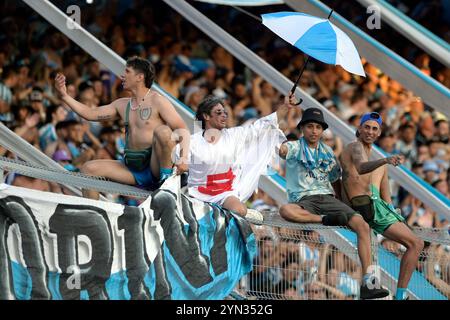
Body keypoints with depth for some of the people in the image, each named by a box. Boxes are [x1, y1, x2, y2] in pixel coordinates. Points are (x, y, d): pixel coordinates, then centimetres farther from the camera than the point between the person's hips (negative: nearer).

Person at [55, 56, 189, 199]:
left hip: (155, 166, -6)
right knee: (88, 168, -4)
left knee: (162, 131, -32)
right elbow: (90, 114, 15)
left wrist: (183, 159, -23)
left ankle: (168, 176, -17)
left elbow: (182, 129, -8)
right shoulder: (122, 105, 16)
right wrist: (64, 95, 7)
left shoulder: (156, 101, -4)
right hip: (132, 169, 6)